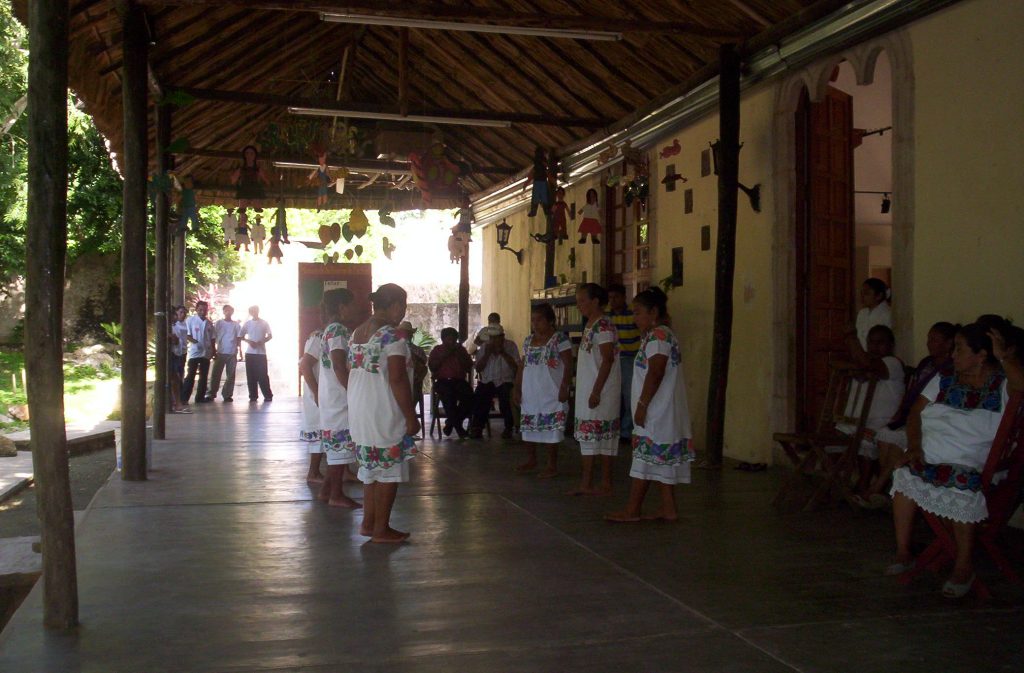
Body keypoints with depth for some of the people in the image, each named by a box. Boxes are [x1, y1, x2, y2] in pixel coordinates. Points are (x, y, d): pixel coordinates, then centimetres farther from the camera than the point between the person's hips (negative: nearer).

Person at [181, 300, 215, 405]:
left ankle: (200, 397, 15)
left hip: (206, 353, 5)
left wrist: (213, 351, 12)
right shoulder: (190, 320, -3)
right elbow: (187, 335, -7)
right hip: (194, 352, -5)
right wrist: (195, 341, -23)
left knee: (203, 376, 8)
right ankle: (184, 398, -5)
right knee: (191, 376, -8)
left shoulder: (209, 323, 10)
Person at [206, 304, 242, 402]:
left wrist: (240, 352, 2)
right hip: (221, 353, -1)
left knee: (230, 375, 2)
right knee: (216, 374, -2)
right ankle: (211, 394, 1)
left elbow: (239, 339, 9)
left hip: (232, 353, 1)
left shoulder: (236, 324, 8)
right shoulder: (218, 323, 6)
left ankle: (227, 395, 6)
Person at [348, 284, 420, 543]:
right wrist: (411, 416, -16)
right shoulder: (392, 335, -16)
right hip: (385, 412, -8)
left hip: (360, 410, 9)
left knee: (372, 468, 18)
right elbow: (397, 379, -20)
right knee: (389, 471, 2)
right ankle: (381, 529, 8)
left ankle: (368, 523, 24)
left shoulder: (357, 332, 10)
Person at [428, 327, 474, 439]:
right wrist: (443, 356, -4)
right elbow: (431, 366, 4)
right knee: (449, 394, -37)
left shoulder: (461, 349, 19)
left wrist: (459, 355, -1)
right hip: (442, 381, -2)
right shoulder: (437, 350, 16)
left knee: (469, 395, -30)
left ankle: (451, 422, -11)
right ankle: (457, 425, -21)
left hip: (459, 381, 2)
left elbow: (469, 366, 10)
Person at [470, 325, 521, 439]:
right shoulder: (485, 347, 9)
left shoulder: (511, 346, 1)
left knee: (506, 396, -33)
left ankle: (509, 428, -15)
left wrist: (503, 354, -16)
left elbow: (516, 367, -9)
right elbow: (478, 369, 4)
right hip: (487, 381, 2)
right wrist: (486, 354, -9)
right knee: (479, 396, -28)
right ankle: (477, 427, -16)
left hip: (506, 381, -2)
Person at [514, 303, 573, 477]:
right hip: (530, 394, 7)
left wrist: (564, 388, -17)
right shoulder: (528, 341, 12)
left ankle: (552, 465, 6)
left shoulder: (559, 339, -7)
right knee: (529, 427, 12)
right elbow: (523, 366, 15)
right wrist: (517, 388, 9)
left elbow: (568, 365, -11)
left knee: (551, 429, -3)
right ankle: (531, 460, 26)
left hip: (551, 395, -6)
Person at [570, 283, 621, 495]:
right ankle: (586, 483, 15)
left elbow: (607, 361, -19)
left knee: (602, 435, -4)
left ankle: (606, 485, 3)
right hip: (587, 389, 9)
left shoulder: (603, 326, -14)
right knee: (587, 434, 10)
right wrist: (589, 391, 16)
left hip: (601, 391, -9)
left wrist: (596, 391, -21)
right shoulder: (590, 325, 14)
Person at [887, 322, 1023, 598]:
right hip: (929, 458, 5)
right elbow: (915, 412, 12)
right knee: (904, 474, -24)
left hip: (973, 464, -5)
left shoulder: (1001, 384, 2)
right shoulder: (945, 380, 18)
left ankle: (963, 568, -15)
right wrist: (914, 447, -4)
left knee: (962, 485, -35)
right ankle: (902, 554, -13)